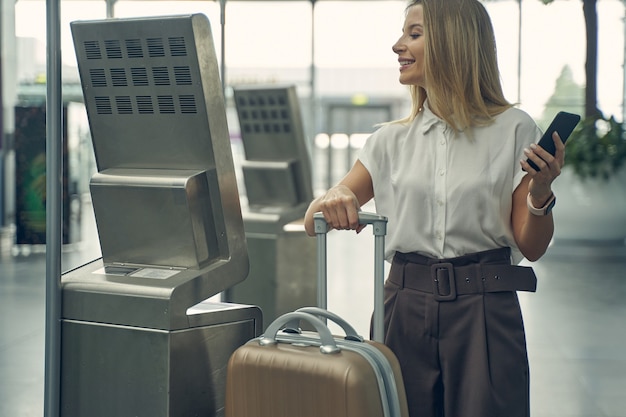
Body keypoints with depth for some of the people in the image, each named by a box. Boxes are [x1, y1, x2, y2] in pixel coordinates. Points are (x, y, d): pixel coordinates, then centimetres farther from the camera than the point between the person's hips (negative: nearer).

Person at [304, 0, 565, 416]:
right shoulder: (391, 140, 9)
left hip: (485, 312, -2)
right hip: (406, 309, 3)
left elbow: (531, 248, 1)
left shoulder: (513, 129, 1)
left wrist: (540, 194, -18)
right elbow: (315, 221, 8)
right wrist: (330, 199, -14)